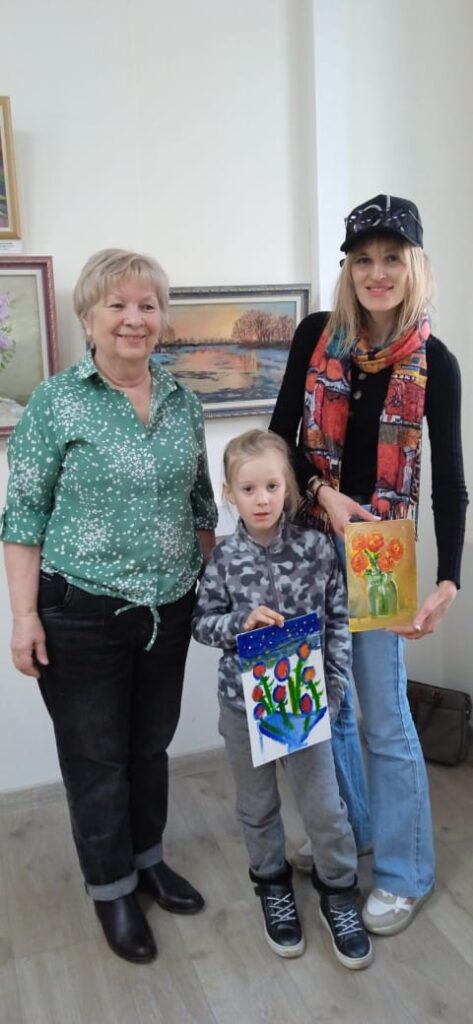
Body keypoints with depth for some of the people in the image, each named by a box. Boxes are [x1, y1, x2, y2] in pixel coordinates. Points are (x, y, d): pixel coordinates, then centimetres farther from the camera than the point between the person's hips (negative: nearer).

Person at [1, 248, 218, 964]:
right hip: (81, 614, -4)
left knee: (153, 744, 20)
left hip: (169, 610, 4)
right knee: (96, 758, 11)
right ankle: (111, 888, 33)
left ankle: (148, 857, 43)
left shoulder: (184, 403, 4)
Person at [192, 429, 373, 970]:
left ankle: (337, 890, 33)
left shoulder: (316, 549, -10)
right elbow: (201, 621, -2)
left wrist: (332, 685, -9)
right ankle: (272, 884, 42)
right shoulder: (223, 559, -10)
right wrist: (240, 622, -21)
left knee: (324, 805, 8)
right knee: (257, 805, 18)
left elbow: (339, 620, -4)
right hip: (243, 701, 1)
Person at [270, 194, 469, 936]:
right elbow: (282, 434, 3)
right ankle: (347, 833, 38)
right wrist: (323, 492, -15)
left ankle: (405, 872, 22)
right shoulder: (317, 335, -2)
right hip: (307, 537, 3)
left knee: (385, 716, 3)